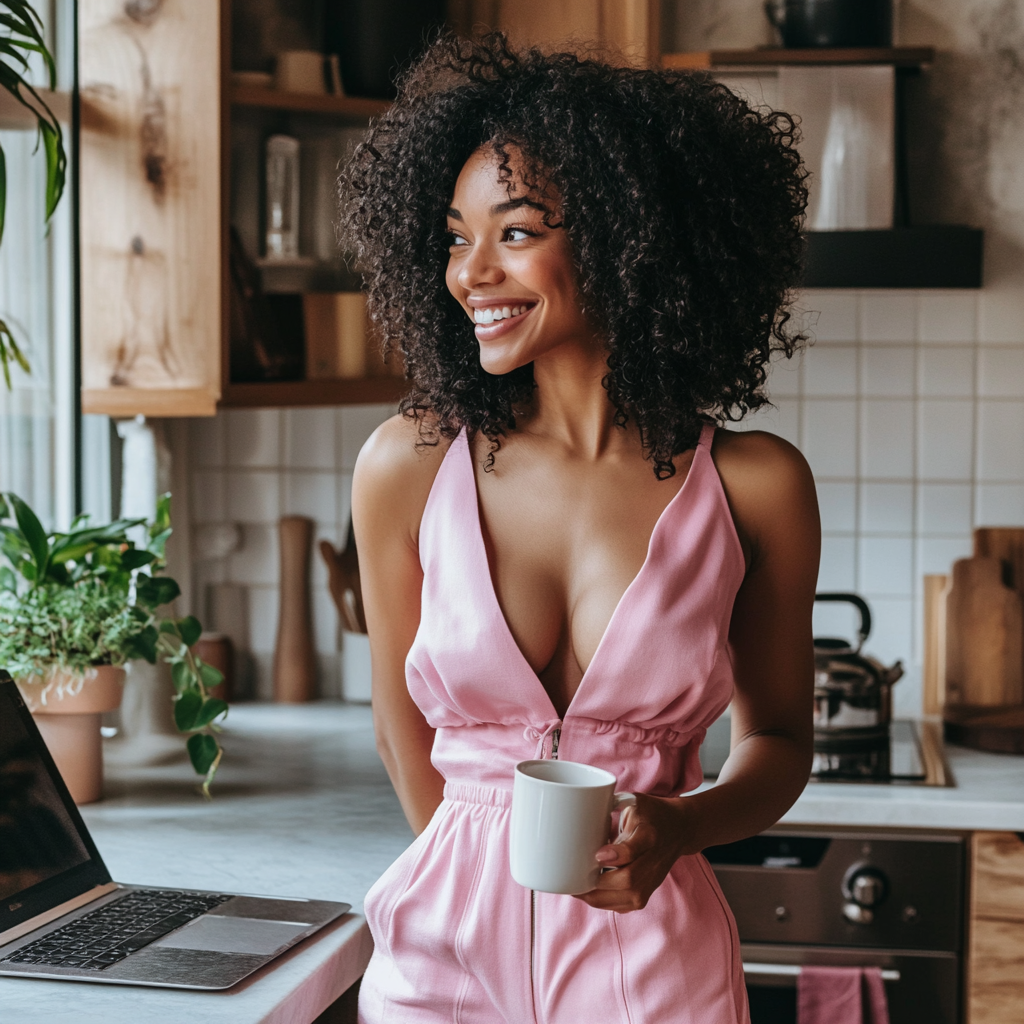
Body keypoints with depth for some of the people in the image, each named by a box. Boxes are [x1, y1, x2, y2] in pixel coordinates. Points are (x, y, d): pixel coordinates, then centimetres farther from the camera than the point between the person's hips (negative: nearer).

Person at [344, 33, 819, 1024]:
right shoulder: (408, 464, -7)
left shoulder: (755, 486, -8)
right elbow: (405, 729, 5)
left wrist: (677, 830, -12)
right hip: (447, 942, 1)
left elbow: (777, 735, 5)